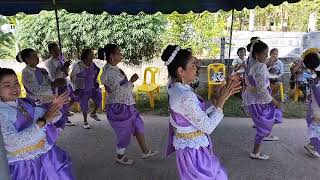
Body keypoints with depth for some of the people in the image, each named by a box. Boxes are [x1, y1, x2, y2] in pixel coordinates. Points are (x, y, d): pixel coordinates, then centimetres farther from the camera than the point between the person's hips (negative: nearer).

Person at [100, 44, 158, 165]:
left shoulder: (113, 68, 6)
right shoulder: (110, 72, -25)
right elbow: (122, 90, -26)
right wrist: (132, 81, -18)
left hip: (125, 105, 10)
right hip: (118, 107, -10)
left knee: (138, 125, 17)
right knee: (124, 132, 8)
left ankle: (145, 151, 30)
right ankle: (120, 157, 31)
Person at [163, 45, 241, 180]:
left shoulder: (177, 88, -2)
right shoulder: (185, 97, -31)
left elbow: (201, 111, 4)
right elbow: (208, 127, -24)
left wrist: (218, 97, -5)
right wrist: (221, 101, -18)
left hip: (189, 144, 9)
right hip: (193, 148, -9)